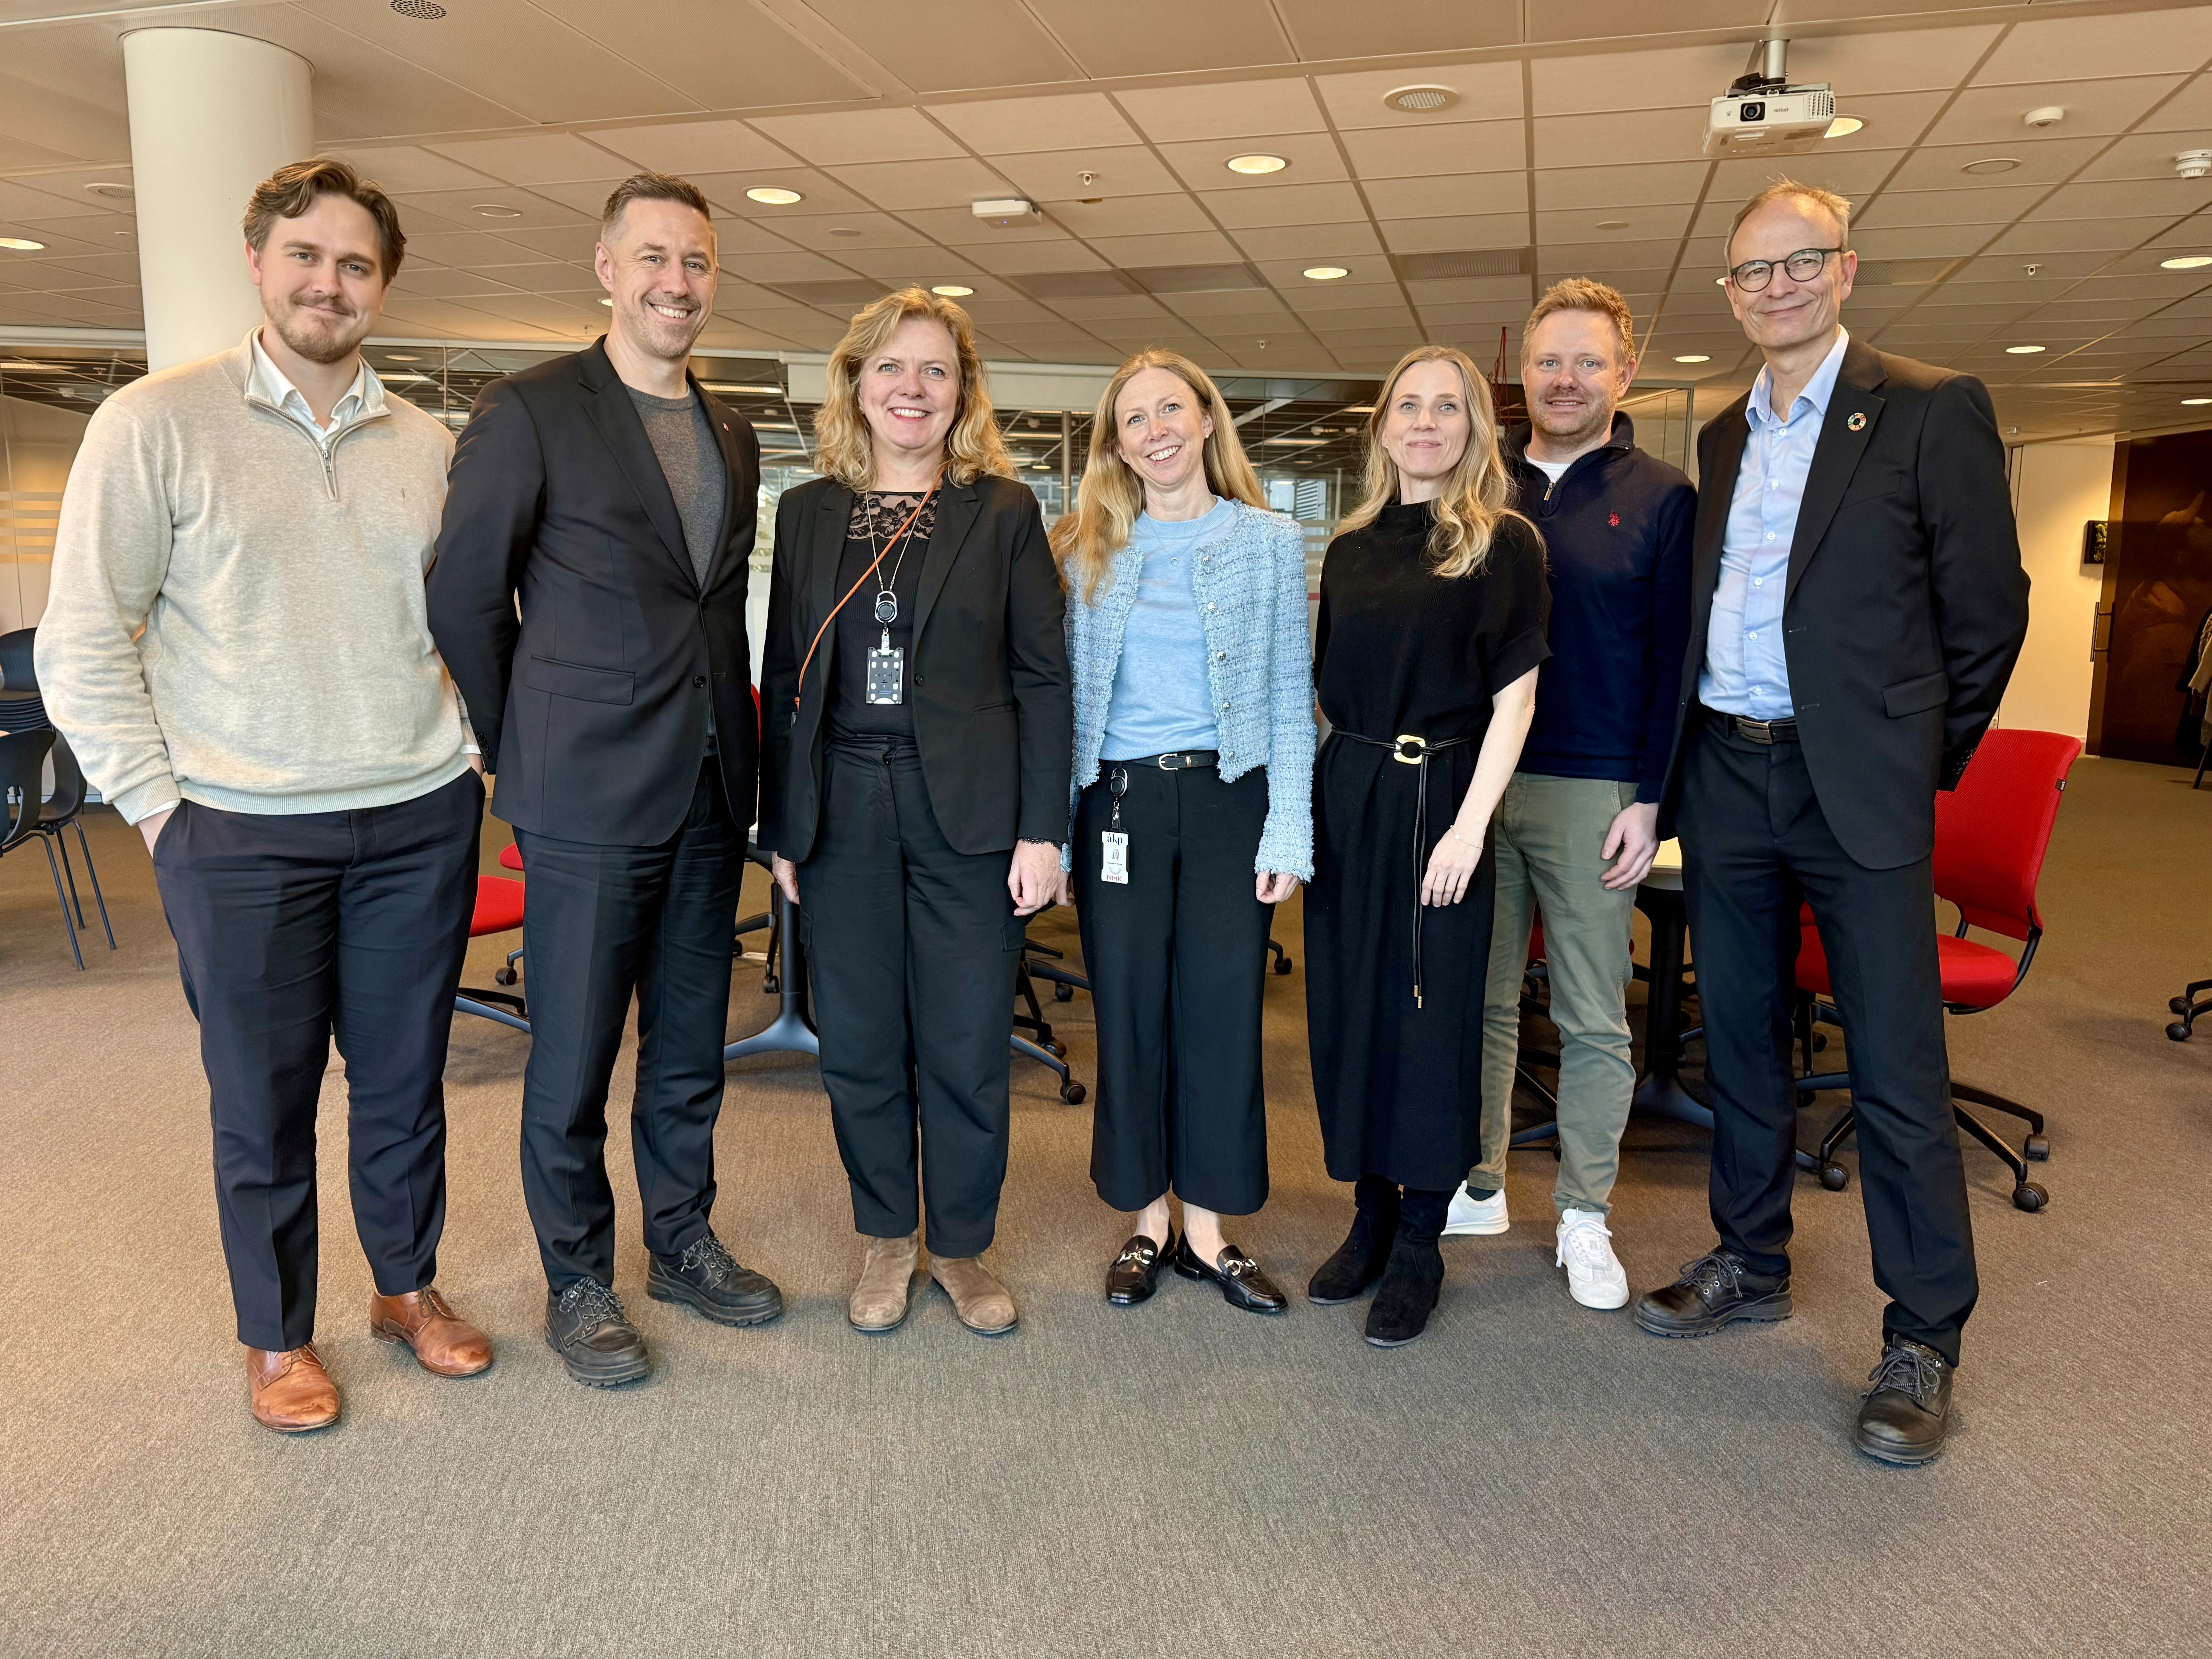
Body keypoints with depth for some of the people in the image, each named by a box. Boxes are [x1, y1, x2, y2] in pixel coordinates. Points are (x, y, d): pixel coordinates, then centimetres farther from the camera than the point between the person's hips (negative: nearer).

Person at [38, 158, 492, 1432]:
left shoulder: (428, 445, 8)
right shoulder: (157, 423, -4)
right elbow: (83, 643, -4)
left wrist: (473, 749, 7)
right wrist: (156, 802, -7)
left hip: (419, 820, 3)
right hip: (243, 835, -3)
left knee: (406, 1077, 14)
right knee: (263, 1098, 8)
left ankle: (410, 1286, 34)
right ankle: (278, 1336, 28)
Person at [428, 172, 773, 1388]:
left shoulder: (732, 437, 13)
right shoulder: (530, 413, -6)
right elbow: (464, 595, -4)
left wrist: (739, 757, 11)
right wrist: (517, 752, 0)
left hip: (709, 790, 6)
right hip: (590, 792, -5)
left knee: (691, 1046, 16)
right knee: (572, 1057, 6)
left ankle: (683, 1243, 32)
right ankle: (574, 1282, 23)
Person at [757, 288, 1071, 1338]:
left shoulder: (1004, 514, 2)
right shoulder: (806, 513, 8)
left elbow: (1044, 679, 0)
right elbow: (783, 679, 9)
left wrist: (1042, 830, -7)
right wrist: (779, 827, 5)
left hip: (968, 815, -2)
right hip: (843, 813, 2)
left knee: (967, 1048, 6)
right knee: (858, 1045, 10)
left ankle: (961, 1245, 26)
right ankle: (886, 1238, 30)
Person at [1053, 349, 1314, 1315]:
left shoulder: (1271, 543, 4)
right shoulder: (1086, 553, 8)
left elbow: (1290, 695, 2)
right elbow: (1064, 694, 6)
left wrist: (1288, 833, -5)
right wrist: (1050, 831, 0)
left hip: (1229, 799, -1)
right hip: (1119, 802, 1)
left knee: (1222, 1010, 3)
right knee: (1129, 1011, 6)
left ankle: (1206, 1230, 17)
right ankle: (1148, 1223, 21)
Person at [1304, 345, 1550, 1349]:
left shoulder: (1503, 544, -2)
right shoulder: (1351, 548, 11)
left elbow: (1514, 697, -7)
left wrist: (1469, 824, -15)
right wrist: (1301, 805, 6)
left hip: (1440, 798, -5)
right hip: (1346, 800, 5)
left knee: (1432, 1014, 1)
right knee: (1348, 1004, 8)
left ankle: (1420, 1242, 15)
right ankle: (1371, 1216, 24)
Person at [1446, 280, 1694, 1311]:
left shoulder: (1661, 499, 1)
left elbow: (1674, 658, -2)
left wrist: (1649, 799, -9)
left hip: (1592, 793, -3)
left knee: (1593, 1020, 6)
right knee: (1479, 1000, 11)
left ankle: (1584, 1216, 20)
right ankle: (1477, 1188, 26)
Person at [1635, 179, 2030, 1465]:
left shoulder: (1933, 410, -4)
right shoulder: (1722, 437, 14)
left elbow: (1988, 609, -3)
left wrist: (1922, 763, 1)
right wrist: (1683, 765, 11)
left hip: (1854, 785, -5)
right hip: (1727, 776, 6)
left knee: (1898, 1072, -1)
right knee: (1742, 1044, 15)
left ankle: (1924, 1341, 13)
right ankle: (1753, 1265, 31)